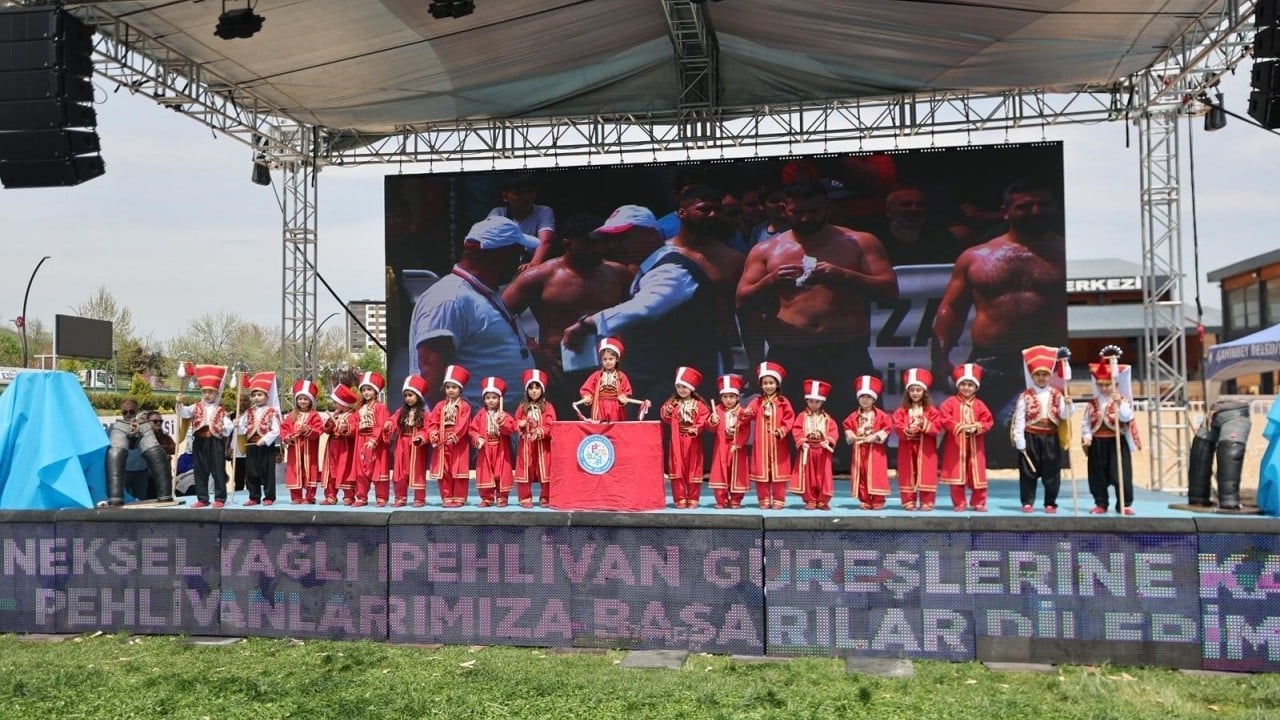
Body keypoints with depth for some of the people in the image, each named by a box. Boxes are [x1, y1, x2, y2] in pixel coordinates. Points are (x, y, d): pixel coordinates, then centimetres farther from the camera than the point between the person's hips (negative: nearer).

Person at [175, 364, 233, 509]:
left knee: (218, 471, -2)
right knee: (200, 472, 6)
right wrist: (179, 403, -25)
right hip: (200, 442, 2)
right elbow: (184, 412, -7)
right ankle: (202, 499, 14)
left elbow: (228, 425, 1)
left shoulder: (221, 411, 6)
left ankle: (219, 498, 4)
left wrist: (225, 428, -21)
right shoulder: (196, 408, 9)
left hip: (216, 443, -2)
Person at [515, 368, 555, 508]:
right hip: (525, 445, 2)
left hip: (543, 445, -2)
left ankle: (545, 498, 10)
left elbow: (551, 426, -8)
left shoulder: (548, 407, -1)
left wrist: (541, 432, -22)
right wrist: (520, 425, -13)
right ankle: (525, 498, 11)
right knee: (525, 471, 3)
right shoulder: (522, 407, 7)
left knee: (545, 471, 0)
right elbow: (515, 423, 9)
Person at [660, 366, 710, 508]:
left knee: (693, 469, 5)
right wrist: (666, 412, -20)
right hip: (677, 441, 1)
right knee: (678, 469, 1)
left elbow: (704, 419, -6)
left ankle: (693, 499, 13)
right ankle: (680, 499, 7)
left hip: (693, 442, -1)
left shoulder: (699, 405, 0)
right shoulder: (672, 403, 4)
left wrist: (697, 428, -20)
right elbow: (667, 419, -1)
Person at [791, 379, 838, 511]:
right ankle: (810, 501, 10)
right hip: (807, 450, -1)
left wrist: (828, 441, -18)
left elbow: (833, 431, -1)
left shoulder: (827, 418, 6)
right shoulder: (802, 416, 0)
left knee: (823, 476, 3)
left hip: (823, 451, 1)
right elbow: (796, 430, -7)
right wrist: (802, 442, -20)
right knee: (808, 477, 2)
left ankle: (823, 501, 10)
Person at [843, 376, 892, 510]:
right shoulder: (854, 416, 8)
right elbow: (847, 427, 8)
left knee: (876, 476, -4)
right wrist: (851, 436, -12)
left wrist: (876, 437, -18)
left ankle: (878, 501, 3)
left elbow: (887, 427, -9)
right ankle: (865, 501, 10)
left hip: (875, 450, -3)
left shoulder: (881, 415, -2)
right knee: (861, 477, 4)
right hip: (859, 450, 3)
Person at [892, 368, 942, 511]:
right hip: (907, 448, 1)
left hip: (926, 449, -1)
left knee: (926, 475, -1)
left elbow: (937, 427, -5)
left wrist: (924, 425, -20)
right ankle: (909, 502, 7)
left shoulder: (931, 410, 3)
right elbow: (897, 427, -5)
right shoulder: (901, 411, 5)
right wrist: (907, 430, -24)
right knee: (908, 475, 2)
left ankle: (927, 502, 4)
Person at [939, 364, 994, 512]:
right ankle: (959, 503, 10)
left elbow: (988, 421, 2)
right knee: (956, 474, 1)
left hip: (975, 444, 2)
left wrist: (977, 428, -16)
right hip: (955, 444, -2)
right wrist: (958, 427, -23)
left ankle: (979, 503, 15)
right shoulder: (950, 402, -1)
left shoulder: (979, 405, 6)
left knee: (977, 474, 4)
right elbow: (944, 418, -12)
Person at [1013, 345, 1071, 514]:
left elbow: (1065, 417, -1)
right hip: (1031, 438, -2)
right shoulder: (1025, 396, -2)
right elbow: (1019, 419, -6)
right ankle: (1028, 502, 11)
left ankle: (1050, 503, 16)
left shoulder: (1057, 395, 5)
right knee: (1028, 472, 2)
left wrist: (1067, 405, -21)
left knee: (1052, 472, 5)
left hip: (1051, 438, 2)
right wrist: (1019, 440, -11)